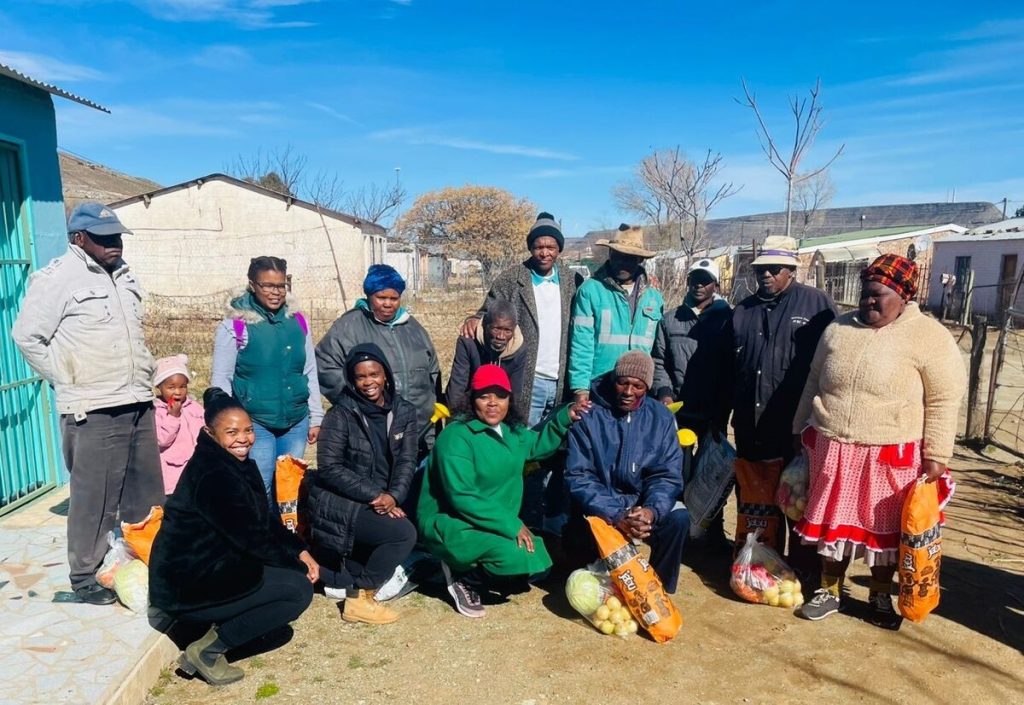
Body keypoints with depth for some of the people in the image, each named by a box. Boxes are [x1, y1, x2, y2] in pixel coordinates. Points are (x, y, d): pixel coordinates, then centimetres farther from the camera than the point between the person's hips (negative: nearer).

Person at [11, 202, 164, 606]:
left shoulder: (124, 275, 13)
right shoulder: (57, 278, -8)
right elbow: (27, 336, -8)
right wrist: (68, 381, -7)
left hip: (138, 403, 7)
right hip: (92, 410, -7)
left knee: (146, 492, 14)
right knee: (95, 497, 0)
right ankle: (84, 576, 17)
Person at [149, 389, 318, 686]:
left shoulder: (238, 464, 6)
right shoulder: (212, 476, -23)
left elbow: (266, 521, 10)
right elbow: (252, 538, -22)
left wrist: (301, 551, -3)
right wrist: (299, 566, -11)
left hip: (205, 569, 9)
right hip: (186, 587, -9)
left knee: (290, 564, 7)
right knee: (299, 590, -14)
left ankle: (222, 626, 7)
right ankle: (207, 650, -4)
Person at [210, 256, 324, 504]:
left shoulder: (298, 321, 4)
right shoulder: (234, 324, -7)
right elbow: (221, 380, -3)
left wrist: (316, 417, 9)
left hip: (296, 423, 4)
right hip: (254, 424, -4)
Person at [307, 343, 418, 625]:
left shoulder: (404, 412, 2)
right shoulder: (341, 414, -12)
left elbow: (407, 461, -2)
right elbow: (329, 467, -16)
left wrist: (393, 495, -20)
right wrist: (374, 495, -21)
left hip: (380, 503, 6)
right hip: (339, 504, -6)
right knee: (404, 533, -25)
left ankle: (340, 574, 27)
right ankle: (359, 597, -8)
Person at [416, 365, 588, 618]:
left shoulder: (512, 432, 5)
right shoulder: (456, 437, -20)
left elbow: (538, 445, 24)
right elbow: (461, 498, -25)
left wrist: (564, 418, 7)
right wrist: (512, 525, -26)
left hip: (498, 525, 9)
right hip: (450, 524, -8)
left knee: (538, 563, -1)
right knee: (517, 559, -26)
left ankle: (470, 574, 10)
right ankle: (461, 576, -1)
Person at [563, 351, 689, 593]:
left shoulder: (662, 417, 0)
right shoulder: (589, 415, -9)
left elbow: (668, 475, -3)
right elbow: (578, 476, -13)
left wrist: (652, 510, -25)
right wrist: (615, 516, -27)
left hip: (644, 503, 3)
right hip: (599, 506, -2)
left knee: (679, 518, -25)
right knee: (580, 531, -32)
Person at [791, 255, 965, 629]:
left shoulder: (929, 337, -7)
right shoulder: (838, 328, 5)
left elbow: (943, 401, -6)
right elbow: (814, 381, 13)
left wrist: (935, 455, -9)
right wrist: (802, 430, 14)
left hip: (890, 455, -3)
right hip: (832, 449, 3)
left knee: (884, 527, 12)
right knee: (833, 521, 13)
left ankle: (880, 596, 32)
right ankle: (829, 590, 30)